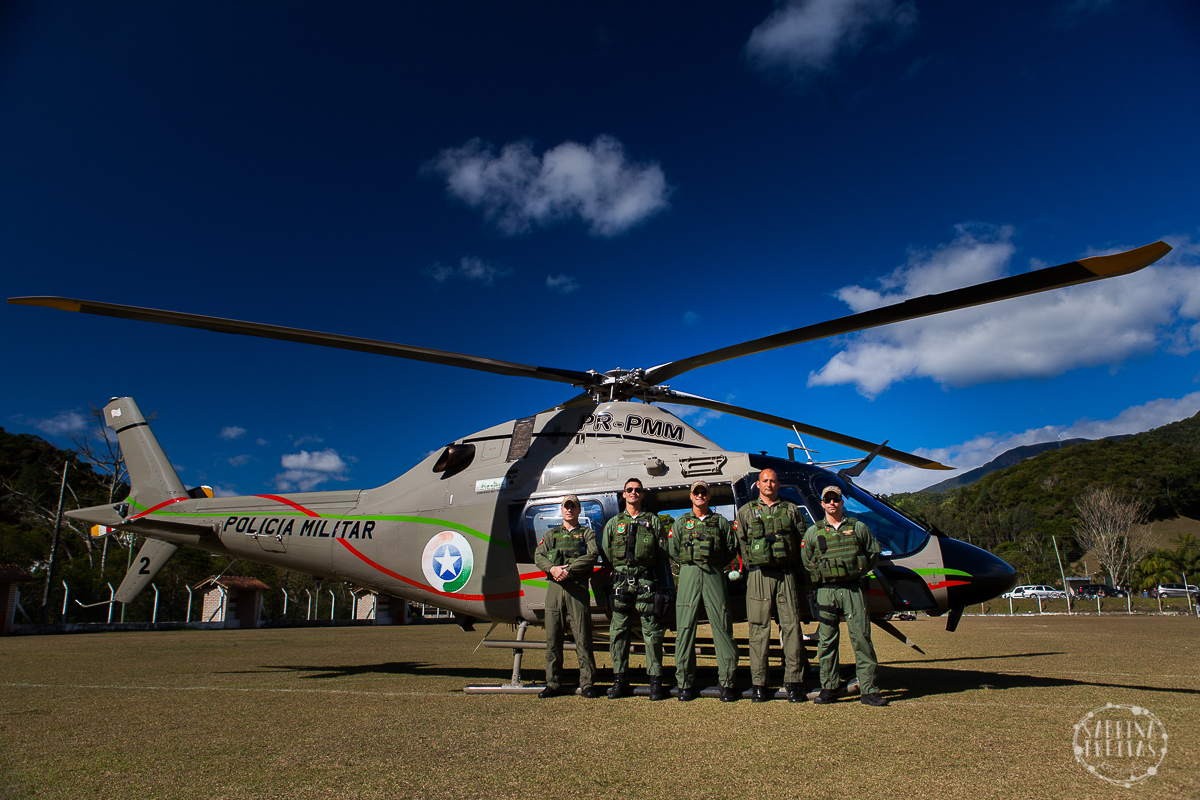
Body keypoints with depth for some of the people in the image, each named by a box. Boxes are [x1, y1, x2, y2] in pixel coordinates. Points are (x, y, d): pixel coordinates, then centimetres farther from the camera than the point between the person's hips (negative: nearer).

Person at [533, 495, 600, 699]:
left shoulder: (587, 533, 13)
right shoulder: (551, 534, 22)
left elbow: (592, 556, -5)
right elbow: (538, 557, 8)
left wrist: (568, 570, -15)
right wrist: (552, 568, -13)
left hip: (578, 588, -3)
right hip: (554, 588, 3)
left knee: (583, 637, -4)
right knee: (552, 637, 3)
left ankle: (587, 683, 2)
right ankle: (553, 683, 11)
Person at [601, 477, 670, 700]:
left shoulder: (653, 521, 13)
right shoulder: (614, 523, 17)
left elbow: (663, 552, 7)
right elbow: (605, 553, 14)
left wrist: (651, 572, 0)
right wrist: (619, 571, 6)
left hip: (647, 581, -2)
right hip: (620, 580, 2)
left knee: (652, 631, -2)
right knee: (619, 631, 1)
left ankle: (655, 682, 3)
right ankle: (620, 680, 8)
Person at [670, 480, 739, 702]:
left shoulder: (721, 522, 14)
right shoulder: (681, 523, 16)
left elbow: (731, 549, 12)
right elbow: (673, 552, 14)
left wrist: (716, 566, 6)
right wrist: (689, 565, 5)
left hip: (714, 575, 0)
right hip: (688, 574, 1)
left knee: (722, 627, -4)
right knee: (685, 627, -2)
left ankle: (727, 683, 2)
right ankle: (685, 684, 4)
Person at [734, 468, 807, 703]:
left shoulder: (792, 510, 13)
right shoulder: (746, 511, 12)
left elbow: (803, 540, 11)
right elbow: (740, 543, 10)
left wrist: (794, 567, 4)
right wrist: (752, 566, 3)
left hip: (786, 573, 1)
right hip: (758, 575, 0)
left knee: (791, 626, -3)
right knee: (759, 629, 0)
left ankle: (794, 682, 4)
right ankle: (758, 684, 5)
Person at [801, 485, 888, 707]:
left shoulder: (858, 528, 8)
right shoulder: (813, 532, 8)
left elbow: (874, 553, 17)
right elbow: (806, 562, 15)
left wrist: (859, 571, 10)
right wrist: (819, 577, 7)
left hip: (853, 589, 0)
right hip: (826, 591, 0)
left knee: (861, 637, -3)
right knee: (826, 640, 2)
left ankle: (868, 689, 3)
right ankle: (828, 688, 11)